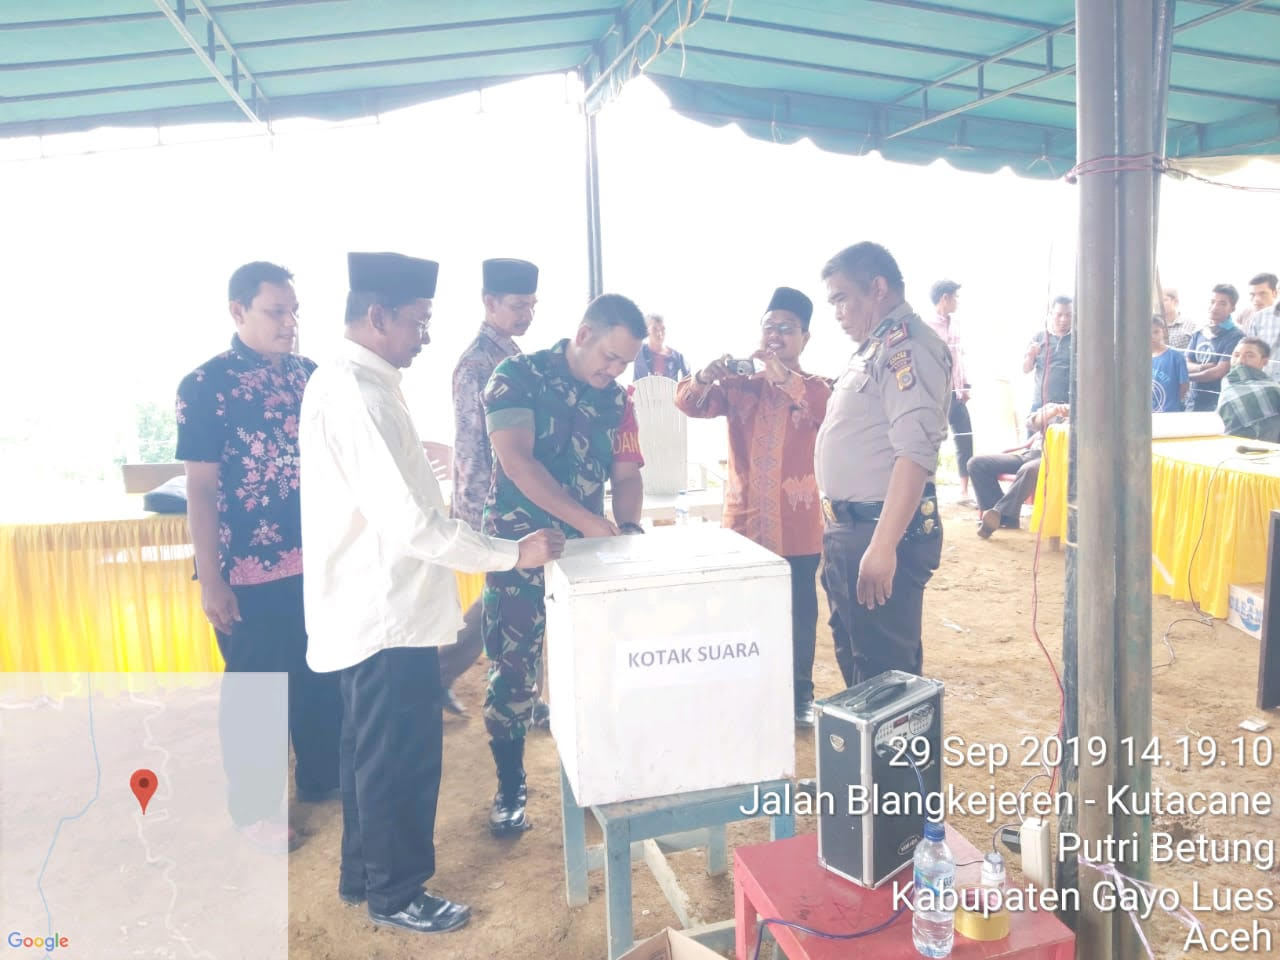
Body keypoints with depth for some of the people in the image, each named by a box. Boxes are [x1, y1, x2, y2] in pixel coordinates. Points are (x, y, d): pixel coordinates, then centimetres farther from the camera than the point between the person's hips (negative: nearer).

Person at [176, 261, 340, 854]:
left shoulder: (310, 374, 4)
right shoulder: (205, 386, -9)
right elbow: (199, 488, -9)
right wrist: (210, 578, -11)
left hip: (318, 559, 5)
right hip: (250, 570, -5)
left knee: (324, 675, 16)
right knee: (253, 689, 9)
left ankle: (321, 779, 36)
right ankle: (254, 807, 26)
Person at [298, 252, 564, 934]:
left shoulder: (346, 384, 10)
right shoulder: (358, 397, -23)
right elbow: (410, 524, -27)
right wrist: (511, 554, -19)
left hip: (372, 607, 10)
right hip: (388, 613, -10)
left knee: (373, 750, 22)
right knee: (401, 757, 6)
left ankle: (363, 871, 39)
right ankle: (396, 893, 25)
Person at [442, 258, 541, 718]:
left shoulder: (509, 354, 10)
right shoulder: (477, 362, -18)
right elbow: (470, 446, -21)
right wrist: (485, 513, -20)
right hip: (491, 504, -9)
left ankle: (440, 671, 29)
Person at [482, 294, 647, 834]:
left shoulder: (614, 399, 5)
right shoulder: (518, 377, -10)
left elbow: (627, 473, 6)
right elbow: (516, 461, -21)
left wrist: (628, 529, -15)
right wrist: (592, 522, -27)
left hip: (586, 550, 4)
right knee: (512, 669, 2)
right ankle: (510, 789, 18)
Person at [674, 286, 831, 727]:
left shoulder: (817, 388, 1)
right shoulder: (740, 386, 6)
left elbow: (829, 413, -22)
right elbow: (691, 403, -7)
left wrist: (785, 375, -30)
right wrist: (705, 375, -28)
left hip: (797, 524, -1)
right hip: (745, 520, 2)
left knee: (800, 611, 8)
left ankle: (800, 694, 23)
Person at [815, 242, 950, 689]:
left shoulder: (908, 346, -14)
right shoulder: (874, 349, 18)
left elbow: (915, 452, -25)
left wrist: (883, 546, -30)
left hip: (883, 534, -10)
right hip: (849, 531, 10)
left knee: (884, 673, -2)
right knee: (854, 660, 19)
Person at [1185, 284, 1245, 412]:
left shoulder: (1236, 336, -8)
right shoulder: (1198, 334, 13)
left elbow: (1219, 372, -13)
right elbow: (1185, 366, 7)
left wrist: (1186, 377, -4)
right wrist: (1202, 367, -14)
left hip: (1218, 405, -6)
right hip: (1193, 402, 6)